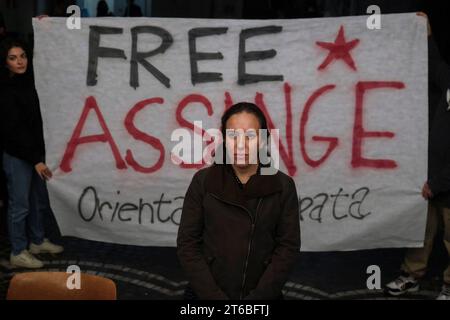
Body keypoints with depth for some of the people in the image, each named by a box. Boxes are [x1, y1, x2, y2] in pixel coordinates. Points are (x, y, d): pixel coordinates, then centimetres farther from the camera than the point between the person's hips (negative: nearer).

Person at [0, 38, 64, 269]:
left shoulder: (26, 80, 2)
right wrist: (35, 159, -20)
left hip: (34, 151, 8)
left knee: (39, 200, 18)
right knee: (20, 204, 3)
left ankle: (37, 242, 35)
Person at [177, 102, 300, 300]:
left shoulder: (283, 186, -6)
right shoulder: (203, 181, -6)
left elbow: (288, 247, -7)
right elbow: (187, 244, -7)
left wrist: (257, 298, -14)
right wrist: (214, 297, -14)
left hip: (262, 294, 0)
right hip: (205, 293, 0)